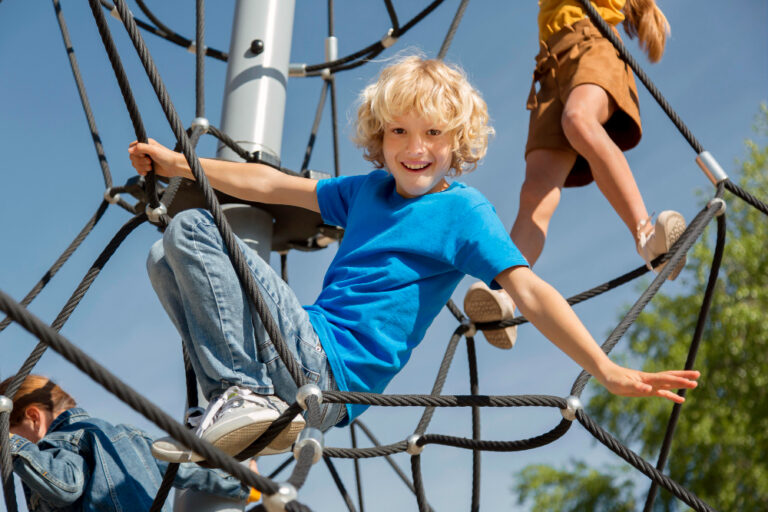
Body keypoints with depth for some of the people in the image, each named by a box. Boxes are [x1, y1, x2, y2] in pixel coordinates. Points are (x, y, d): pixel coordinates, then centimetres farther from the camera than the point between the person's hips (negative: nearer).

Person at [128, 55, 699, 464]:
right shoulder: (368, 190, 14)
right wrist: (177, 162, 24)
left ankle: (244, 395, -16)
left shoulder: (464, 210, -7)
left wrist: (608, 371, -29)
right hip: (310, 367, 8)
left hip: (330, 372, -8)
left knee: (192, 229, -14)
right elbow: (271, 185, 22)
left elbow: (530, 292, -18)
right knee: (170, 257, 15)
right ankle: (244, 396, 1)